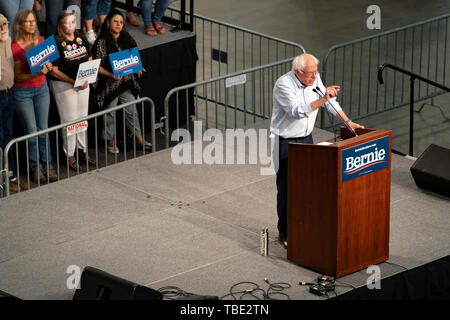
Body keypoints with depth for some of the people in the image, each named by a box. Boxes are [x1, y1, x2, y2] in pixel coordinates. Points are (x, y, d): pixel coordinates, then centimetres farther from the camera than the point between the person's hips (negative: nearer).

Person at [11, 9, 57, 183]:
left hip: (41, 88, 4)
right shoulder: (15, 47, -14)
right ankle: (35, 167, 12)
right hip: (22, 92, -4)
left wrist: (48, 67, -11)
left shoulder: (41, 41, 1)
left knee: (43, 129, 7)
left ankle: (47, 165, 13)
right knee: (31, 131, 0)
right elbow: (17, 76, -14)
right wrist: (36, 74, -29)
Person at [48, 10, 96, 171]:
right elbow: (54, 71, -15)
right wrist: (73, 82, -21)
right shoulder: (56, 43, -15)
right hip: (63, 85, -6)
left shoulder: (81, 38, 4)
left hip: (83, 84, 6)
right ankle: (70, 155, 10)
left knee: (83, 117, 13)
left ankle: (84, 151, 26)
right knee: (69, 120, -1)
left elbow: (89, 60, 13)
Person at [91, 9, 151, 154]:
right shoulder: (102, 42, -12)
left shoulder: (127, 39, 4)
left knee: (132, 111, 11)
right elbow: (97, 66, -13)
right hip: (110, 85, -4)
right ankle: (111, 142, 21)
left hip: (127, 82, 4)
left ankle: (139, 139, 21)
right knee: (110, 114, 8)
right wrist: (111, 75, -26)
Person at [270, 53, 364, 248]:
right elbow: (297, 111, -35)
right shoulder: (284, 84, -23)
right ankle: (284, 233, 8)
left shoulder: (315, 79, -3)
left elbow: (330, 101, 9)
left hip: (306, 138, 6)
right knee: (287, 187, -2)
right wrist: (322, 100, -42)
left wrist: (348, 121, 4)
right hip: (285, 142, -6)